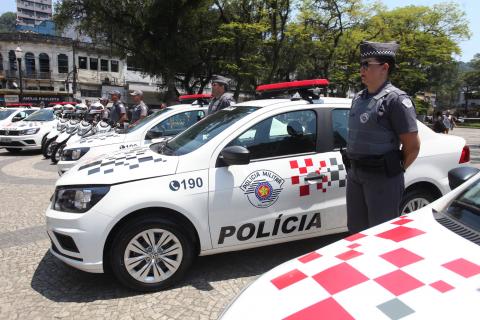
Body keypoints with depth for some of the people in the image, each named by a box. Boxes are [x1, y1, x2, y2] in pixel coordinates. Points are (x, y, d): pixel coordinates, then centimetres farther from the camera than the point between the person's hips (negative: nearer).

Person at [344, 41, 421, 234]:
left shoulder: (396, 99, -12)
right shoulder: (358, 98, 11)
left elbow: (413, 146, -13)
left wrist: (397, 169, -3)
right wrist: (352, 166, 13)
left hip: (382, 177, -7)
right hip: (354, 174, 8)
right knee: (356, 230, 19)